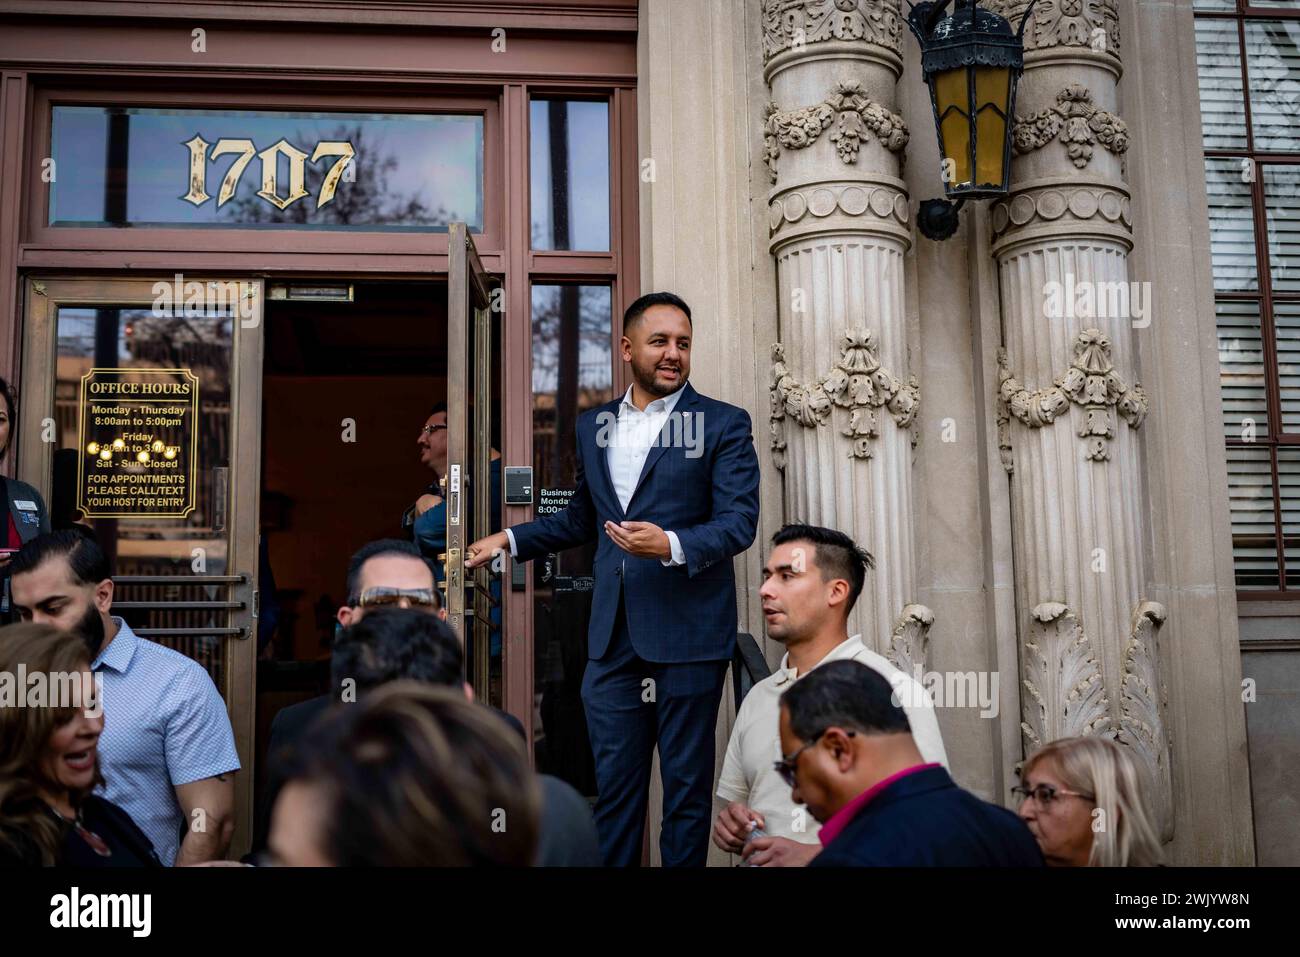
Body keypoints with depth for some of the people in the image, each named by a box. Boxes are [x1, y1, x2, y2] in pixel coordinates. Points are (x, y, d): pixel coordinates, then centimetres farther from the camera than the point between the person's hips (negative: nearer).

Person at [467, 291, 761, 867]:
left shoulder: (724, 424, -2)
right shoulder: (592, 426, 13)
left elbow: (739, 521, -9)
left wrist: (671, 545, -25)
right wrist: (510, 540, 19)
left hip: (687, 636, -4)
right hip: (613, 635, 4)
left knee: (686, 787, 6)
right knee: (613, 785, 11)